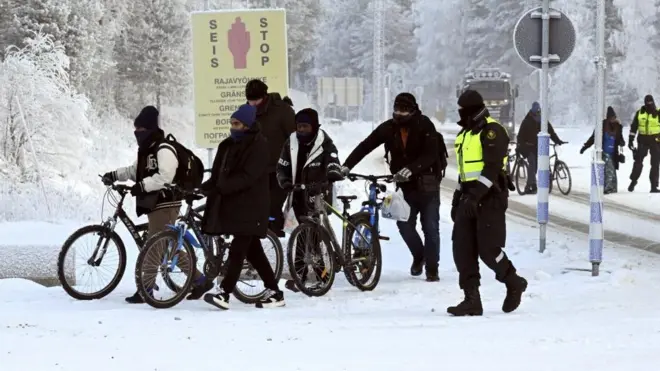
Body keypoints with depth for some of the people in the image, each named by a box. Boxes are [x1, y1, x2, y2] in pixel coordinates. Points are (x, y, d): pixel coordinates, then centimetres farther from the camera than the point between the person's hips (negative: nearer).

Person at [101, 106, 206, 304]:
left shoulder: (164, 149, -15)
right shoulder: (146, 150, 17)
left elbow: (165, 177, -25)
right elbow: (134, 170, 22)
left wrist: (142, 185, -28)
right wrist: (114, 175, 8)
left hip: (165, 204, -10)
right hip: (155, 204, 10)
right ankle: (199, 280, 18)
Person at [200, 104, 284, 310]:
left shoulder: (259, 146, -11)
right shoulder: (228, 145, 15)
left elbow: (247, 177, -20)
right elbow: (218, 173, 12)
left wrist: (220, 188, -26)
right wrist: (208, 185, -8)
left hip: (250, 207, -9)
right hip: (232, 204, 9)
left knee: (238, 249, -13)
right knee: (253, 249, 11)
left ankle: (224, 293, -18)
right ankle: (274, 292, 17)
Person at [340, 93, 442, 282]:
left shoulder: (425, 126, -12)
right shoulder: (388, 128, -2)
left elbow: (431, 155, -23)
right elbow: (365, 146, -5)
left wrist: (410, 169, -37)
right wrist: (347, 165, -18)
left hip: (427, 184, -3)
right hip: (405, 185, 3)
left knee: (430, 227, -3)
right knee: (404, 224, -4)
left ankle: (432, 269, 6)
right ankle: (419, 255, 24)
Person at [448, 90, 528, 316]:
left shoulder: (492, 131, -10)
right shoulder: (465, 134, 19)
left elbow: (492, 168, -19)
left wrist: (476, 195, -25)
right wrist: (458, 198, 22)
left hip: (490, 197, -9)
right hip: (470, 197, 9)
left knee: (488, 249, -10)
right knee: (462, 249, 0)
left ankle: (514, 284, 14)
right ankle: (472, 299, 2)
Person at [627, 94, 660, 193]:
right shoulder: (640, 113, 3)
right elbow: (633, 127, 8)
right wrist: (630, 140, 5)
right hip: (643, 140, 1)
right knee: (638, 162, 1)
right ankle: (633, 181, 15)